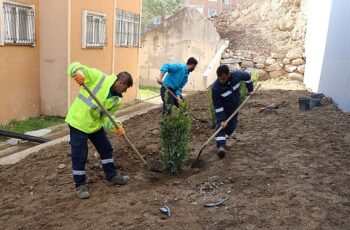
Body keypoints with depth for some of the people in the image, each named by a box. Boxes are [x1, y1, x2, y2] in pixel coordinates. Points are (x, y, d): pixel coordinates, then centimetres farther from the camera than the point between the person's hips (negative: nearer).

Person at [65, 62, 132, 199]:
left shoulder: (117, 100, 0)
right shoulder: (98, 77, -16)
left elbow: (107, 116, -4)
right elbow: (75, 67, -18)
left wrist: (116, 126, -25)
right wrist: (78, 72, -44)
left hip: (95, 124, 7)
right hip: (78, 121, -7)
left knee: (106, 149, 14)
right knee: (79, 156, 0)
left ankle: (112, 176, 33)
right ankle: (80, 185, 18)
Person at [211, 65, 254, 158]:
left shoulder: (237, 75, -27)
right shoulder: (215, 87, -35)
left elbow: (247, 76, -1)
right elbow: (217, 106, -28)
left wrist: (250, 89, 3)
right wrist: (222, 120, -30)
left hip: (234, 106, 3)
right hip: (222, 108, -3)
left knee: (232, 126, 10)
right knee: (220, 125, -20)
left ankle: (223, 139, 34)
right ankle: (221, 146, -25)